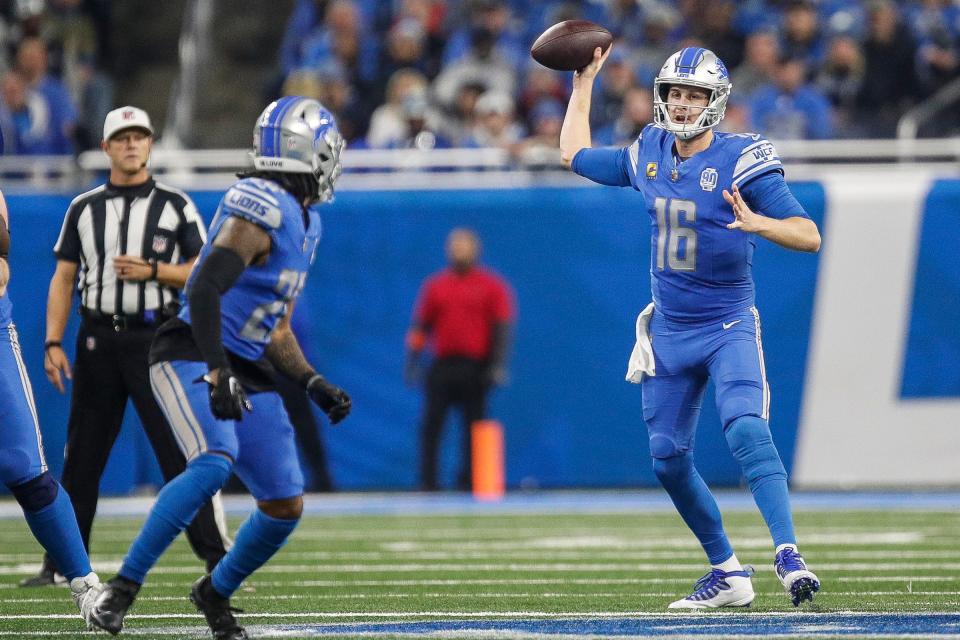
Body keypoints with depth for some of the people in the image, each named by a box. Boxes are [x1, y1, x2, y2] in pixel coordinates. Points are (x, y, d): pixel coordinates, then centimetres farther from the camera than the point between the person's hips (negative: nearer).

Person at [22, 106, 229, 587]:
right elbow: (63, 279, 9)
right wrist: (53, 343, 0)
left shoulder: (175, 206, 4)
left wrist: (152, 271, -12)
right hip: (97, 339, 3)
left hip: (154, 336, -2)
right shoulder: (84, 208, 10)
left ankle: (217, 556, -5)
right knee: (81, 457, 6)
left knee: (181, 449, -8)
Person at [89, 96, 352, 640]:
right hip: (193, 356, -9)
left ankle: (216, 592, 27)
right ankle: (123, 586, -27)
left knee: (285, 506, 4)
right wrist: (219, 373, -34)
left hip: (242, 370, 9)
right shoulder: (263, 207, -16)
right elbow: (205, 290, -27)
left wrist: (313, 383, 12)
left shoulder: (305, 222, 15)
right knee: (216, 462, -32)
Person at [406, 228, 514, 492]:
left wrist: (498, 365, -8)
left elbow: (503, 328, 0)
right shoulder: (435, 285, 12)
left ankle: (468, 479, 7)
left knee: (474, 422, 1)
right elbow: (421, 326, 13)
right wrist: (412, 362, 7)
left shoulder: (493, 286, 4)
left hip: (476, 368, -2)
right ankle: (427, 479, -3)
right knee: (431, 423, -5)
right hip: (442, 367, 2)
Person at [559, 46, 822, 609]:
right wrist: (584, 82, 24)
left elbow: (810, 236, -19)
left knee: (745, 427, -28)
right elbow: (576, 156, 24)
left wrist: (757, 223, -37)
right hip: (670, 329, 6)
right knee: (669, 458, 7)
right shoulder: (650, 155, 5)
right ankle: (728, 575, 19)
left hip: (729, 325, -6)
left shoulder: (741, 160, -13)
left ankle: (789, 555, -34)